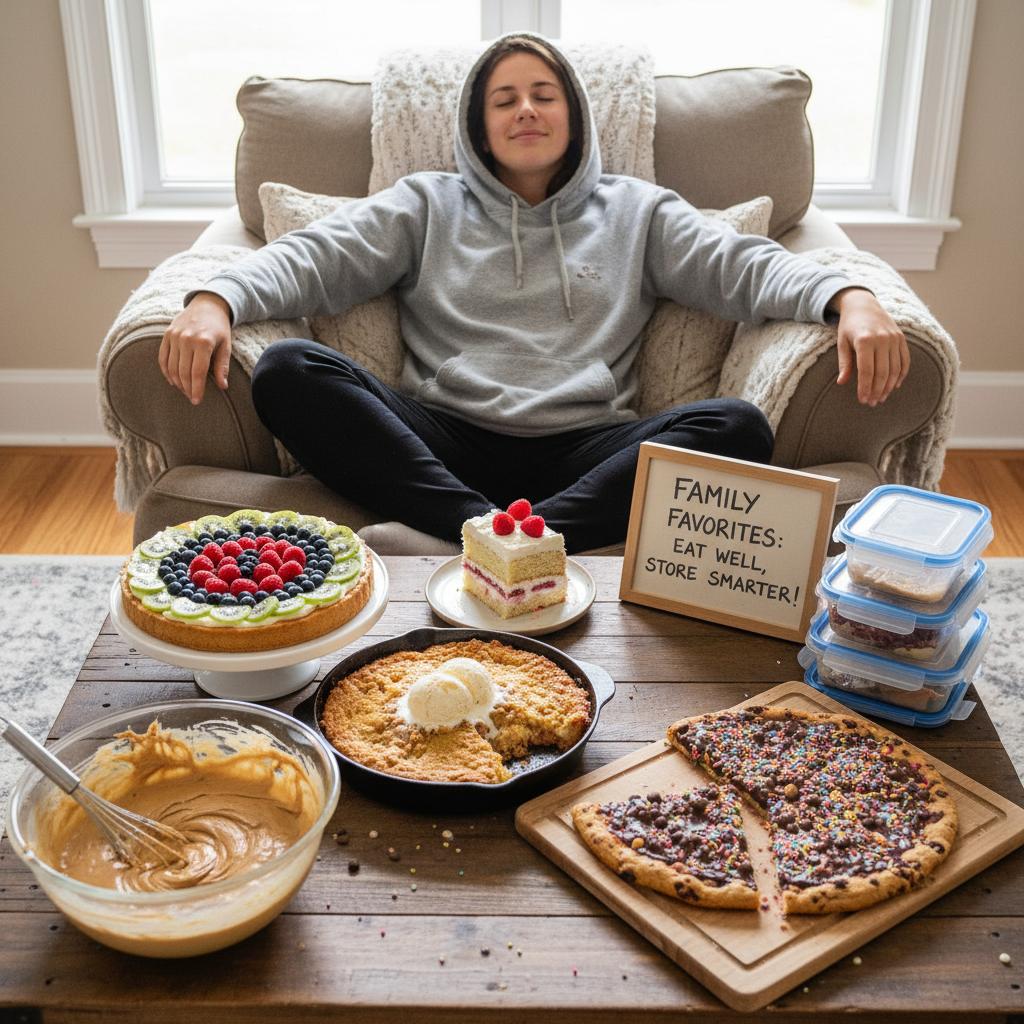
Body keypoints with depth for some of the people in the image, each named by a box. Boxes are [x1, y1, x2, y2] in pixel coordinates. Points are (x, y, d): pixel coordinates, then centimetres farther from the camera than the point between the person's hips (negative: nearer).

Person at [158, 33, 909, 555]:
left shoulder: (636, 212, 21)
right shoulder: (427, 207, 21)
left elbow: (742, 264, 8)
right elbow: (317, 256, 8)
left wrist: (850, 298, -13)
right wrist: (216, 300, -13)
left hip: (581, 449, 0)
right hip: (445, 446, 0)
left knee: (739, 427, -28)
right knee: (287, 373, -23)